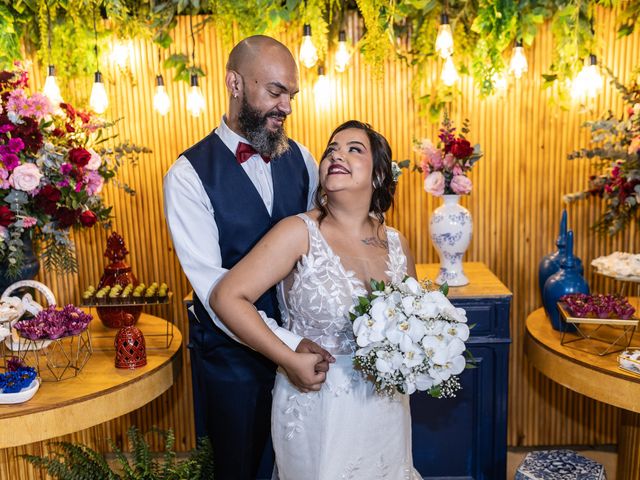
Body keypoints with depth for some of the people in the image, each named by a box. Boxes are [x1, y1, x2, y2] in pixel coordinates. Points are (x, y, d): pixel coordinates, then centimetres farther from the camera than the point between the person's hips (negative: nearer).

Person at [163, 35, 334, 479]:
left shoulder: (300, 158, 1)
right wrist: (287, 343, -28)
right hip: (234, 351, -3)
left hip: (304, 339, 4)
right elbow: (210, 282, -21)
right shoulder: (189, 174, -14)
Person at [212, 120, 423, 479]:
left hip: (385, 408, 5)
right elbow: (227, 296, -19)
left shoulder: (397, 245, 0)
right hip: (316, 406, -4)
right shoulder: (300, 233, -15)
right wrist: (289, 359, -21)